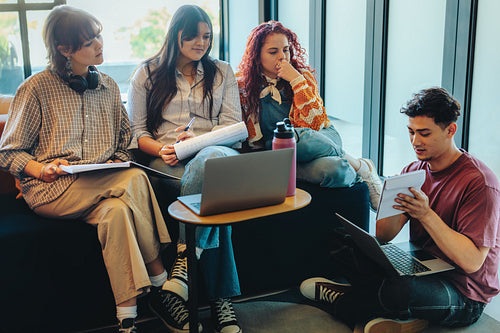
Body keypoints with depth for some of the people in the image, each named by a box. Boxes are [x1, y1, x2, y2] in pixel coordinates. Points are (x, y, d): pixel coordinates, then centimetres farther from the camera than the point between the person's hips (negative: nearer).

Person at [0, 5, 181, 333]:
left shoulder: (108, 86, 16)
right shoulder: (37, 89, 1)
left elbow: (124, 143, 22)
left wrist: (118, 163, -2)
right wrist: (41, 168, -16)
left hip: (103, 186, 4)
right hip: (52, 190, -4)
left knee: (116, 211, -34)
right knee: (136, 181, -31)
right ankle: (160, 279, -23)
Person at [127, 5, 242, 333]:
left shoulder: (222, 72, 20)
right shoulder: (147, 74, 15)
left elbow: (232, 125, 9)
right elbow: (137, 130, 10)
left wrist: (197, 139, -12)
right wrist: (161, 150, -12)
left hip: (214, 151, 2)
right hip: (168, 162, -1)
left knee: (213, 159, -40)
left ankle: (185, 258, -35)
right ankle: (222, 297, -32)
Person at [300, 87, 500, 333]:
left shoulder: (479, 182, -17)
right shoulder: (414, 170, 5)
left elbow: (472, 262, -24)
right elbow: (383, 236, -1)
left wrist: (426, 215, -30)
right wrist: (394, 203, -22)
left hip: (463, 296, -7)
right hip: (420, 272, 7)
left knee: (398, 290, -37)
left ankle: (344, 300, -6)